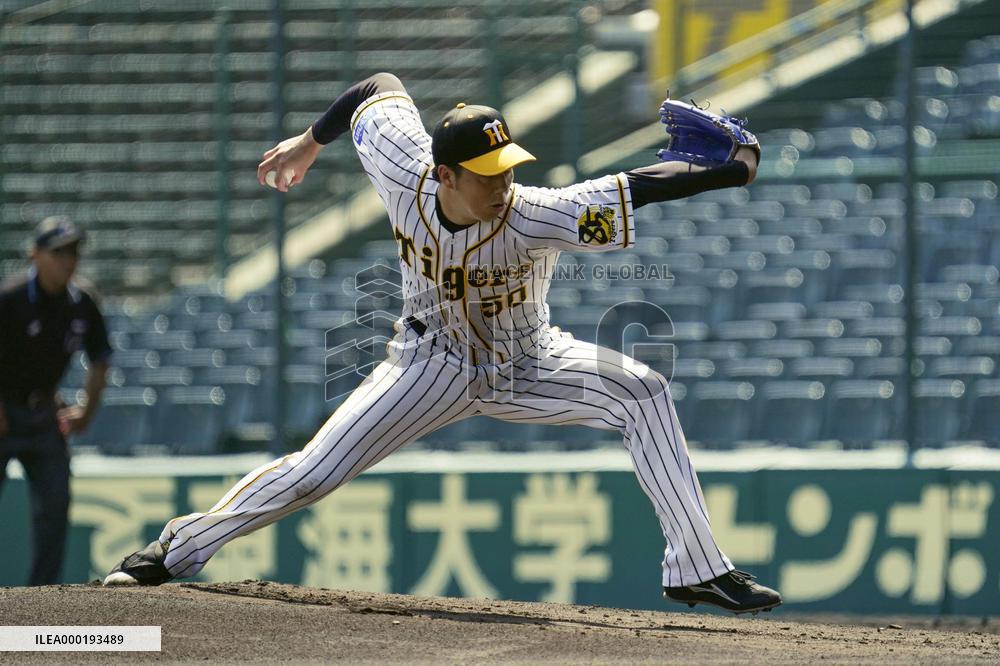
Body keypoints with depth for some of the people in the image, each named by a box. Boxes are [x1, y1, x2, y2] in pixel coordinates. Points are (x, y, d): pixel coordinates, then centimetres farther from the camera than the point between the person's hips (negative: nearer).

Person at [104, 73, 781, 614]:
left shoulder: (535, 217, -34)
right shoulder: (407, 175, -26)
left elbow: (641, 186, -42)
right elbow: (382, 87, -7)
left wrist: (733, 170, -53)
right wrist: (309, 143, 7)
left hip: (525, 367, -1)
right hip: (433, 365, 1)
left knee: (643, 392, -25)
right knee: (315, 471, -8)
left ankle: (698, 568, -22)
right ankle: (178, 547, 12)